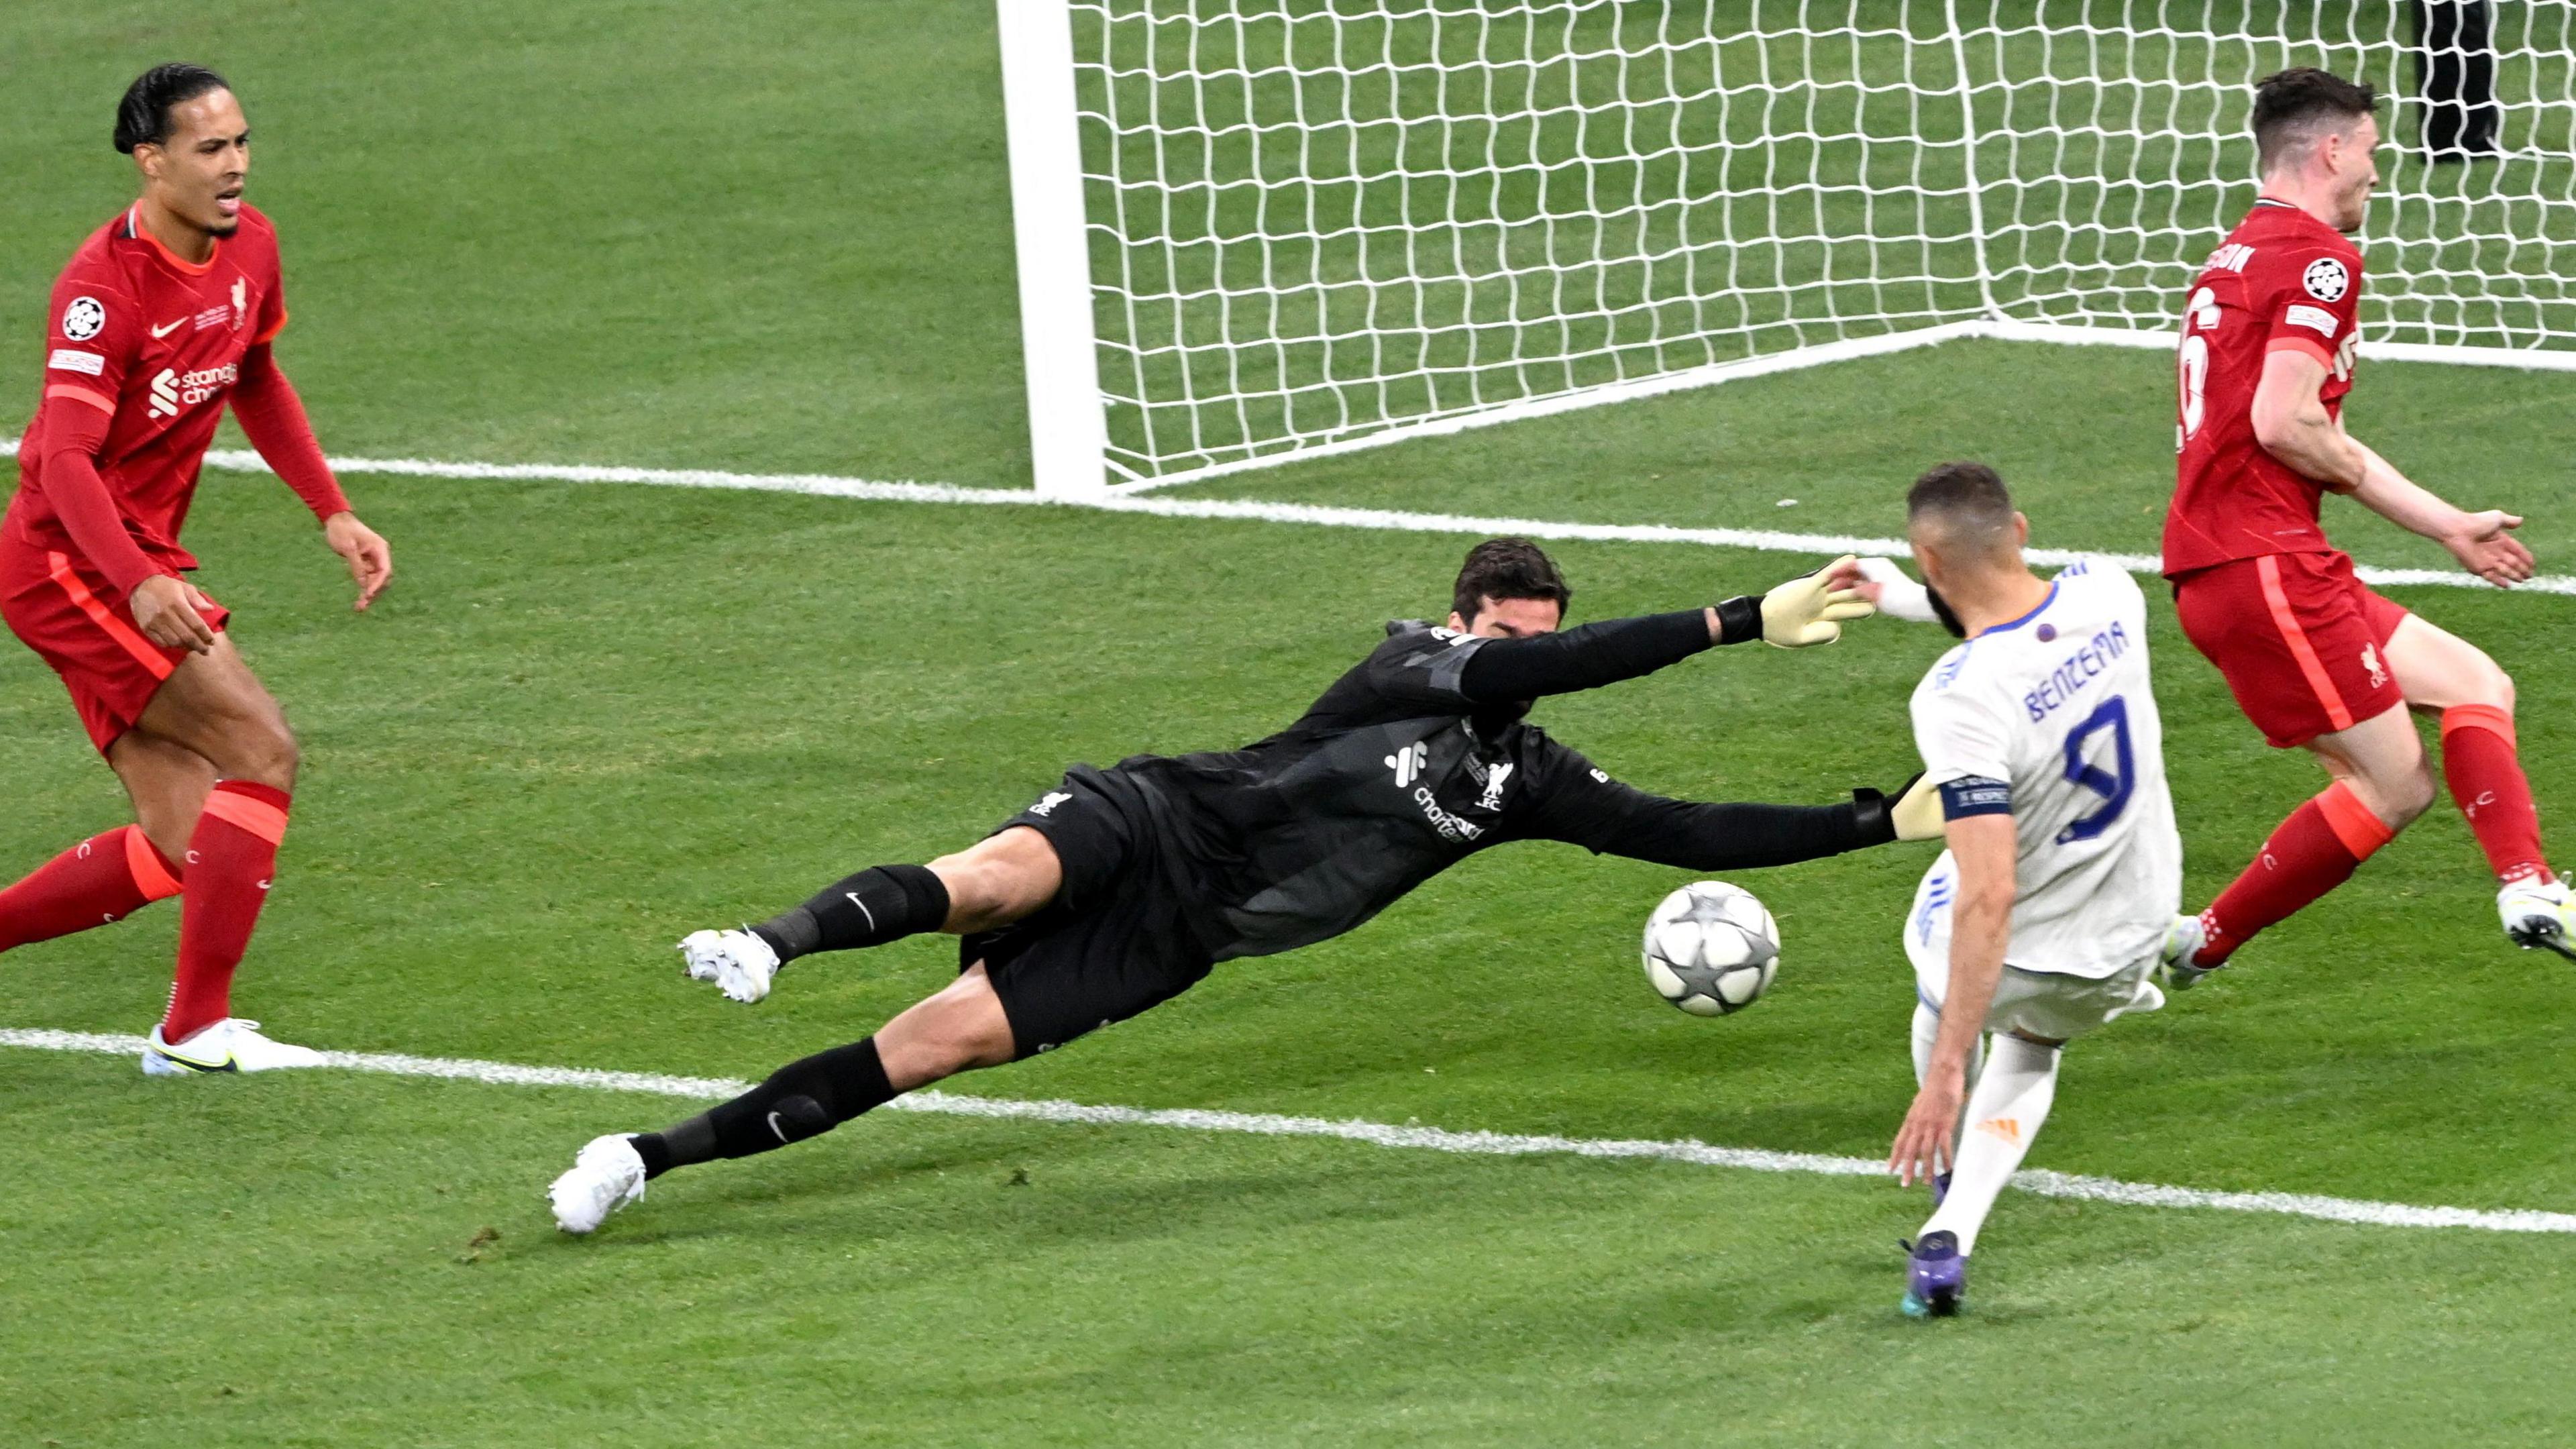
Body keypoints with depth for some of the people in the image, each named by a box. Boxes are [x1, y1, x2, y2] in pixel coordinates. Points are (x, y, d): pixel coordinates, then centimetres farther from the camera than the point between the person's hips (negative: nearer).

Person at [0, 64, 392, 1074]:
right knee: (263, 751, -17)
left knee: (176, 853, 1)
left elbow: (255, 381, 24)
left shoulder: (249, 246, 5)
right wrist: (140, 584, -42)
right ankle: (196, 1028, -11)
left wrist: (332, 513, 16)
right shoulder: (105, 285, -21)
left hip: (142, 564, 9)